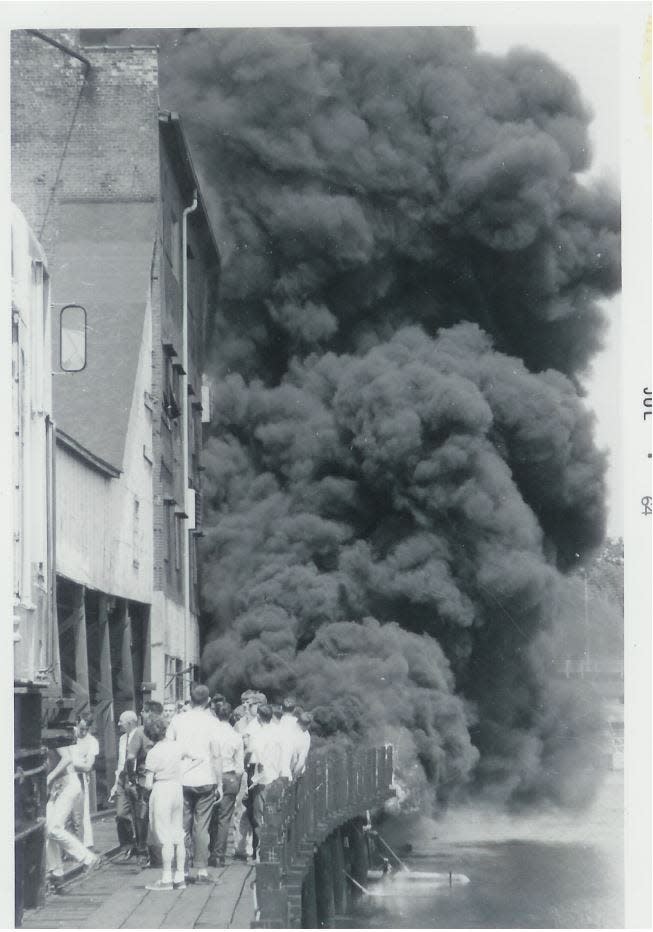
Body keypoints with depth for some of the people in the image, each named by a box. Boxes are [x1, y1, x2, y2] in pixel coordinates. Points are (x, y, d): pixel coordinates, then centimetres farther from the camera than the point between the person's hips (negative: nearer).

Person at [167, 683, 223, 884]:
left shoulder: (177, 720, 3)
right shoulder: (211, 722, -3)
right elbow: (216, 756, -3)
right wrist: (219, 783, 3)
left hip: (181, 781, 2)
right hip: (205, 781, -2)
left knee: (183, 826, 8)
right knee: (201, 827, 1)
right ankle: (201, 870, -1)